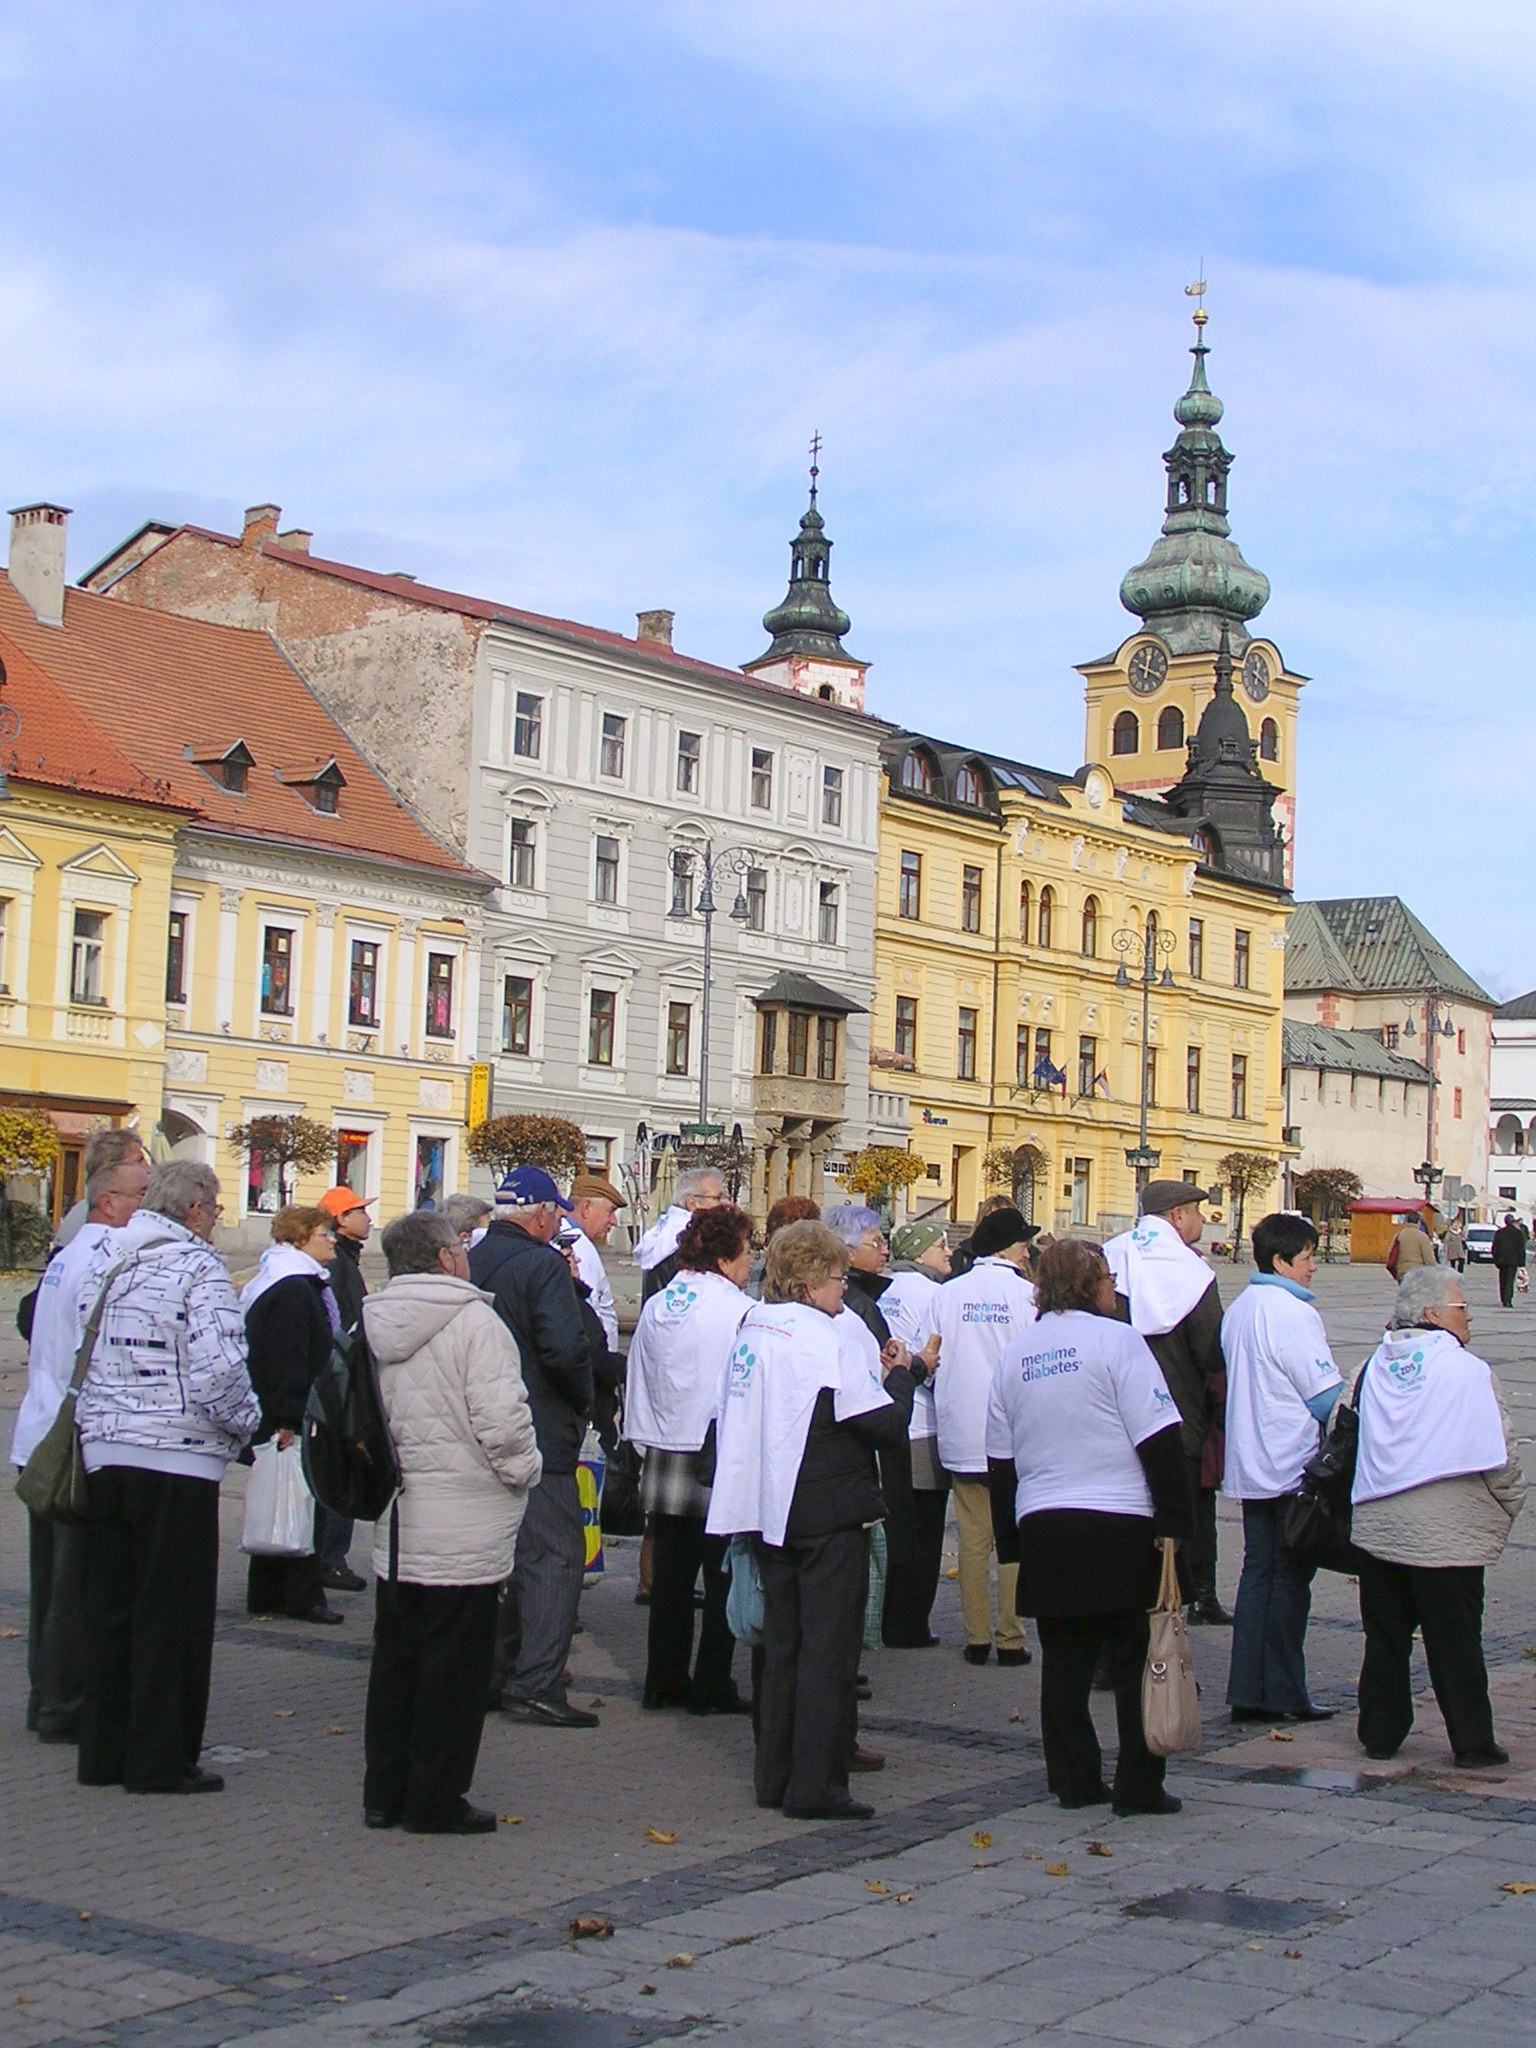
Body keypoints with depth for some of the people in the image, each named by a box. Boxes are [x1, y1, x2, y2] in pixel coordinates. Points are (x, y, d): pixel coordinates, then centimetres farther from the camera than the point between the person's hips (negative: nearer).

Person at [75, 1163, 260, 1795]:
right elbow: (217, 1366, -20)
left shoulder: (105, 1258, 9)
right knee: (174, 1611, 1)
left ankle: (104, 1750, 21)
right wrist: (247, 1421, -4)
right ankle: (160, 1759, 5)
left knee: (110, 1604, 14)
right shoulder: (198, 1267, -12)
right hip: (177, 1458, -7)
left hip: (104, 1452, 7)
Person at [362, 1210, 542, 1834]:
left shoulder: (371, 1324, 7)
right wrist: (523, 1471, -4)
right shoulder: (472, 1321, -15)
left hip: (394, 1527, 7)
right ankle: (435, 1800, 9)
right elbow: (502, 1419, -20)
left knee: (395, 1659, 15)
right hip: (462, 1530, -7)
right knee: (453, 1666, 3)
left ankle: (385, 1793, 22)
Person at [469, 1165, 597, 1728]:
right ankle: (536, 1685, -8)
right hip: (538, 1438, -8)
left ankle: (483, 1675, 20)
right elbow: (566, 1349, -22)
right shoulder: (542, 1265, -13)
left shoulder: (470, 1263, 10)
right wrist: (583, 1401, -5)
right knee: (555, 1555, -4)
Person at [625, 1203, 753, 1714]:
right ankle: (712, 1686, 6)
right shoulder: (739, 1312, -14)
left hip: (664, 1462, 6)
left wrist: (644, 1441, 20)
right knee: (723, 1577, 4)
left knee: (671, 1576, 13)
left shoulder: (655, 1308, 6)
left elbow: (637, 1382, 12)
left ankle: (664, 1681, 18)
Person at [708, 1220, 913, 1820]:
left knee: (781, 1645, 15)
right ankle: (815, 1787, -2)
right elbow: (885, 1424, -17)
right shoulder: (830, 1337, -15)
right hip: (828, 1513, -8)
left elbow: (733, 1417, 16)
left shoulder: (753, 1330, 9)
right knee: (828, 1648, -2)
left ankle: (775, 1777, 20)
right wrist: (899, 1376, 1)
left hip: (769, 1511, 8)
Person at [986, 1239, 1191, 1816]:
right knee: (1136, 1660, 3)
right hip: (1119, 1525, -5)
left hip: (1043, 1529, 5)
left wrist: (1011, 1541, 19)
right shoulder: (1116, 1340, -6)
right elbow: (1158, 1437, -11)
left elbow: (1000, 1457, 14)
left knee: (1064, 1660, 11)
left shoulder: (1015, 1351, 10)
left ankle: (1073, 1780, 14)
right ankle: (1138, 1786, 4)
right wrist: (1172, 1520, -7)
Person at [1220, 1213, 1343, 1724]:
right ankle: (1283, 1694, 5)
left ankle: (1247, 1690, 11)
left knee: (1259, 1571, 11)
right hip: (1293, 1465, -8)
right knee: (1289, 1577, 0)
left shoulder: (1238, 1310, 10)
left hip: (1250, 1465, 8)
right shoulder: (1292, 1313, -17)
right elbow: (1327, 1392, -16)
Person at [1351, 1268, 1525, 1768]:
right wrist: (1507, 1508, 6)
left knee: (1385, 1637, 13)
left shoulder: (1374, 1366, 5)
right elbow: (1502, 1455, -10)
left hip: (1378, 1526, 5)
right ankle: (1472, 1744, 9)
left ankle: (1380, 1735, 17)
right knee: (1455, 1642, 3)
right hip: (1447, 1533, -5)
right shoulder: (1469, 1370, -11)